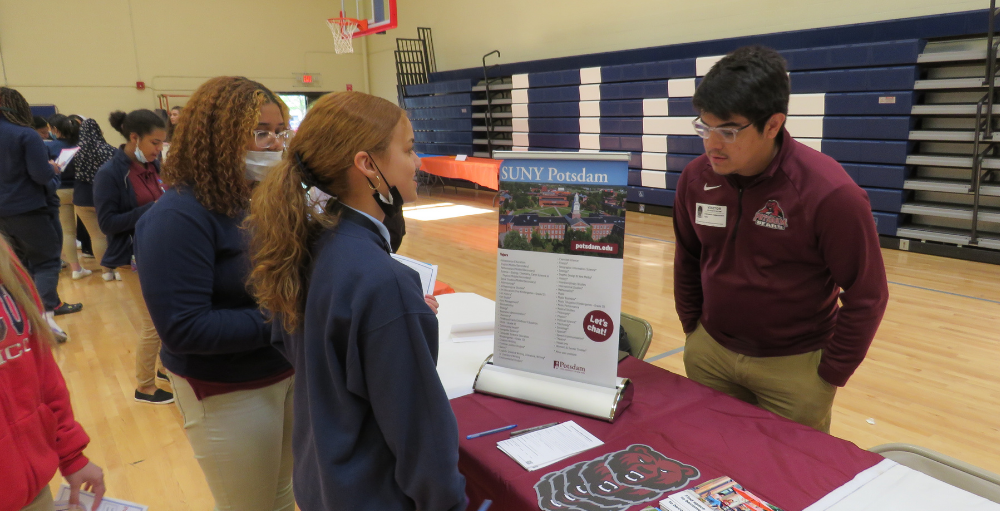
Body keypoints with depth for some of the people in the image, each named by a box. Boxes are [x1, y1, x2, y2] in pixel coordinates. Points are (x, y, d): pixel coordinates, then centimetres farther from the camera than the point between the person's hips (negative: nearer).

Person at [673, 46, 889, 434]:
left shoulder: (830, 193, -20)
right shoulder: (696, 177, -7)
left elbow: (866, 297, -12)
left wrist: (829, 377, -7)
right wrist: (692, 330, 10)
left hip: (794, 366, -4)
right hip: (708, 354, 4)